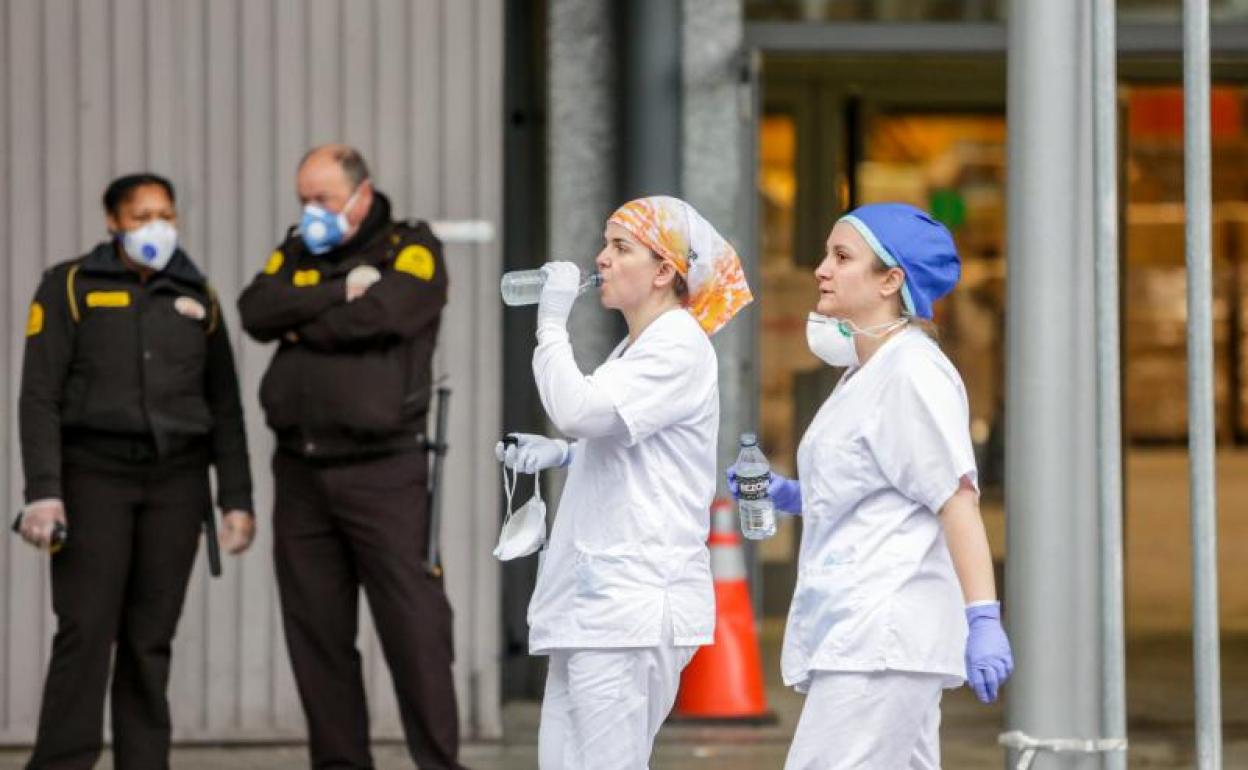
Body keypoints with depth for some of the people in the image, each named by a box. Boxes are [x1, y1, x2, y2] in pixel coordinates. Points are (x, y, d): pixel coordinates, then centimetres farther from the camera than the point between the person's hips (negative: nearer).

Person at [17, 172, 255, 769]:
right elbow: (39, 395, -3)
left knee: (150, 640, 2)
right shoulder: (69, 288, 2)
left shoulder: (198, 298, 13)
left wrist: (237, 498, 9)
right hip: (94, 477, -3)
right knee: (86, 631, -10)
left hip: (176, 481, 3)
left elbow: (225, 407, 15)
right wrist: (42, 490, -13)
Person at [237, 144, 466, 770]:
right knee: (315, 630, 5)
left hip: (382, 472, -5)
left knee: (413, 625, -7)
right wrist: (339, 292, -12)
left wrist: (303, 326, -3)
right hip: (301, 472, 5)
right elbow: (256, 311, -3)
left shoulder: (412, 249, 2)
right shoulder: (297, 253, 16)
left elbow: (380, 314, -17)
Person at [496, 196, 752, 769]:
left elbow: (578, 410, -22)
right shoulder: (634, 349, 20)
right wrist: (562, 454, 15)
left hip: (636, 601, -10)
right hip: (595, 597, 10)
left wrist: (552, 321, -10)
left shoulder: (679, 345, -11)